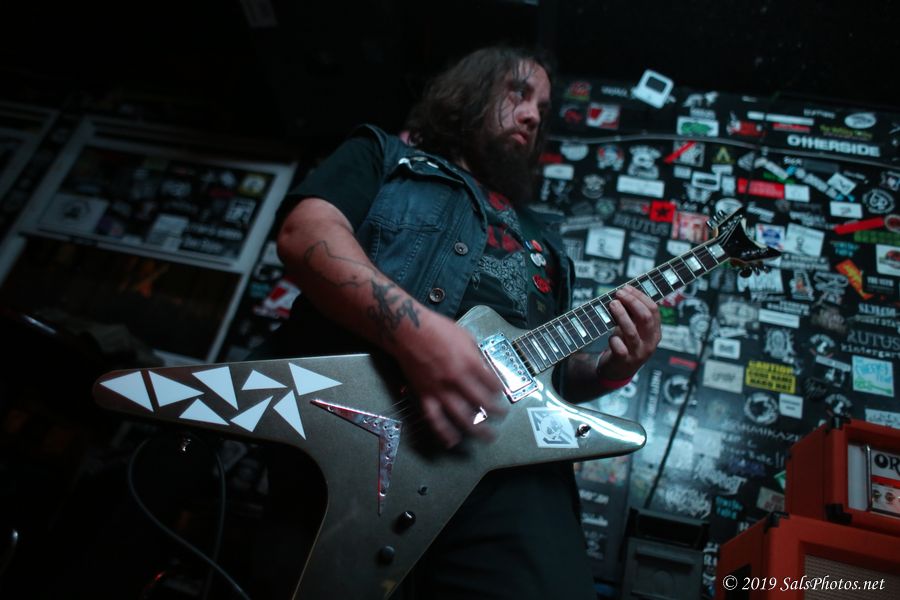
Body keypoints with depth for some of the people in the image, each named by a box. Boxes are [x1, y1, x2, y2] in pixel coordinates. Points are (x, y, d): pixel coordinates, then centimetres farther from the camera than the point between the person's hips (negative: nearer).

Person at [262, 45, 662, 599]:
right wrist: (415, 328, -19)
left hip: (506, 463, 4)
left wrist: (609, 367, 5)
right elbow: (305, 234, -4)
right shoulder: (384, 156, 16)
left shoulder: (543, 243, 30)